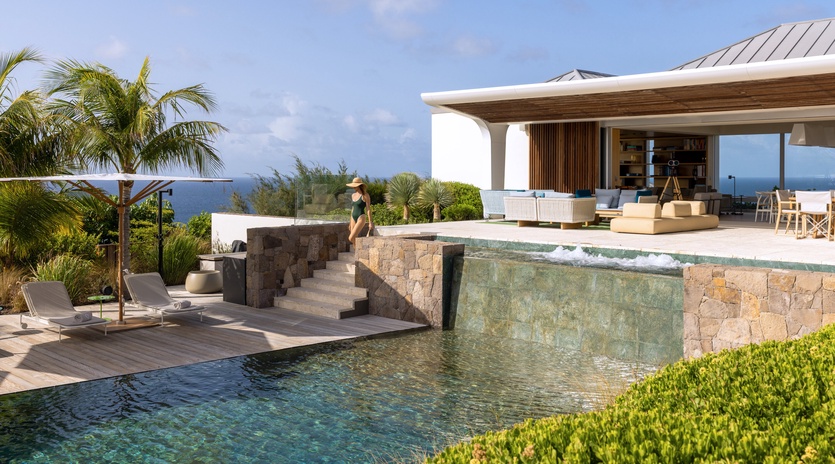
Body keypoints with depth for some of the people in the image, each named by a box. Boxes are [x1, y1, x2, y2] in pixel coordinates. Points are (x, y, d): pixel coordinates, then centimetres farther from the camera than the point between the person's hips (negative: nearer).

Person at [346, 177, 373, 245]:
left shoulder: (365, 195, -7)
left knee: (351, 238, -18)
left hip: (361, 218, -7)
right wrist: (350, 222, 20)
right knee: (354, 240, 5)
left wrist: (370, 222, -13)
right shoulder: (353, 195, 13)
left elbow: (368, 209, -9)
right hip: (353, 219, 7)